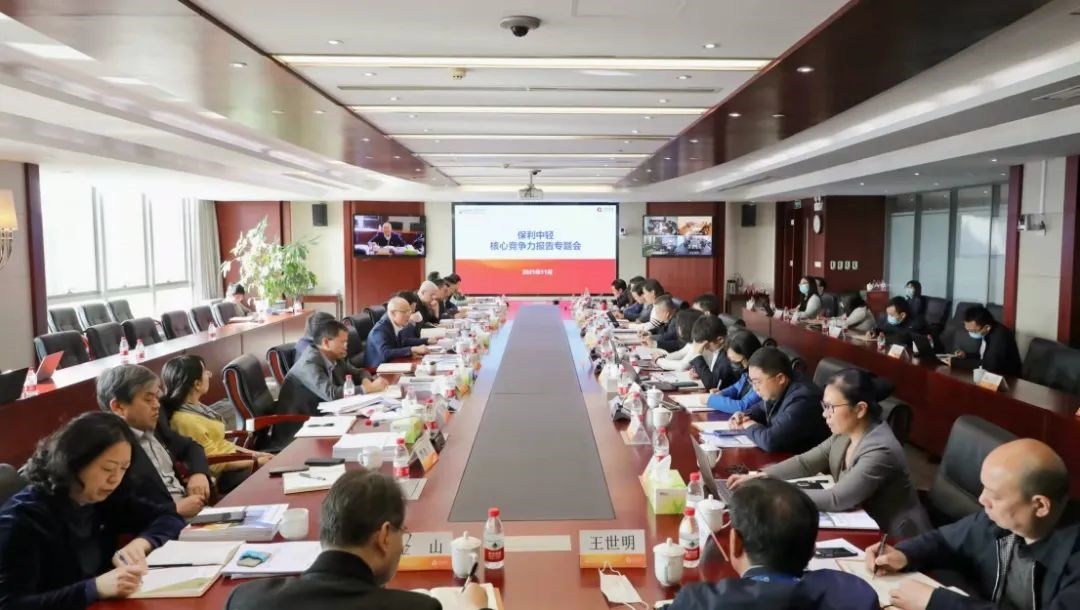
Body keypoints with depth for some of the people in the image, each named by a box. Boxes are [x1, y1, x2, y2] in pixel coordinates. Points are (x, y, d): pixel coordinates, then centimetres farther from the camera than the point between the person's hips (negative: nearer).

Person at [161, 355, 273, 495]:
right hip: (222, 477, -9)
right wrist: (255, 462, -14)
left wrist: (249, 452, 6)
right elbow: (215, 464, -21)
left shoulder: (194, 406, 2)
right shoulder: (186, 420, -25)